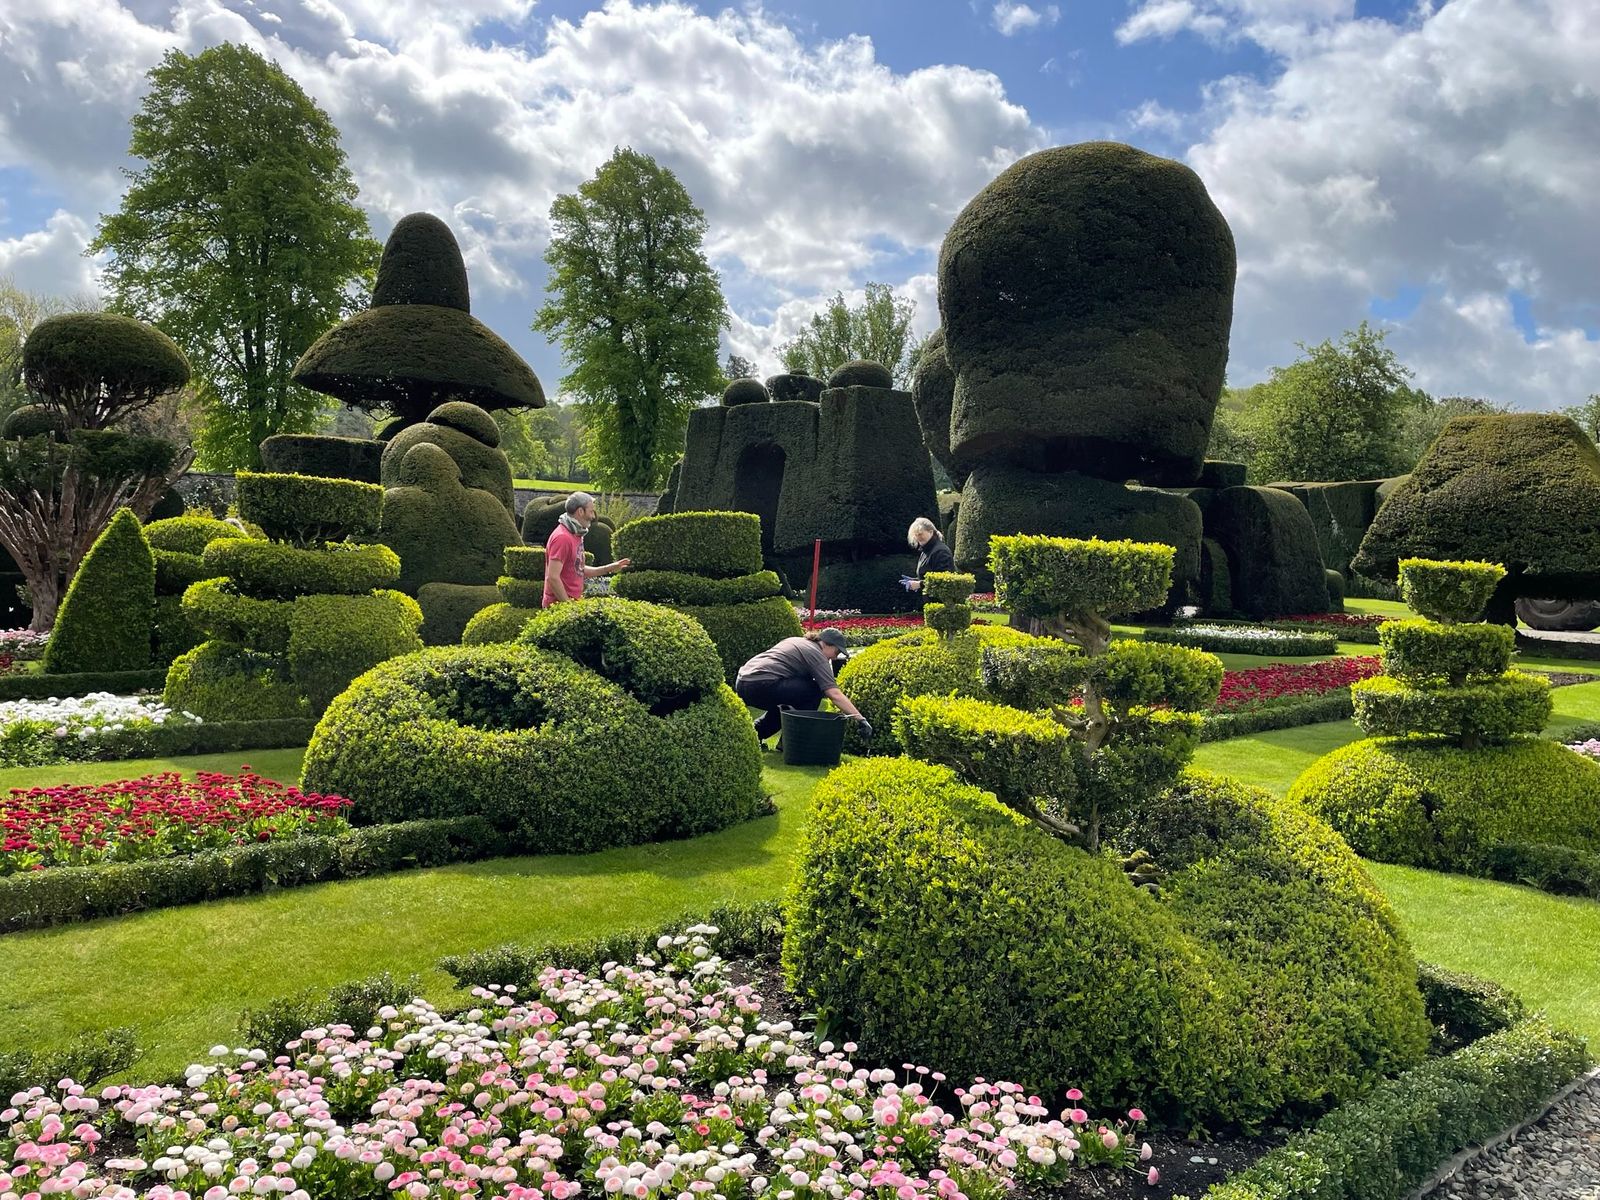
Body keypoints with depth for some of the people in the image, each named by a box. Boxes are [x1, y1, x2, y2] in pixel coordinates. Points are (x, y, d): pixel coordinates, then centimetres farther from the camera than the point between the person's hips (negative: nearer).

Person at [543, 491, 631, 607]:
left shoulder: (576, 535, 15)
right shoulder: (562, 537, -17)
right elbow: (553, 578, -22)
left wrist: (608, 569, 15)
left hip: (574, 601, 9)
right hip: (561, 605, -9)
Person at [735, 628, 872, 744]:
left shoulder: (796, 641, 23)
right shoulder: (816, 654, -3)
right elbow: (835, 694, -11)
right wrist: (861, 720, -12)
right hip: (760, 686, -10)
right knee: (814, 691, -2)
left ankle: (755, 731, 18)